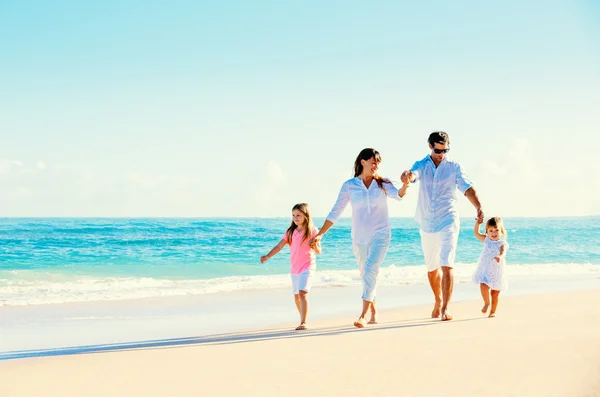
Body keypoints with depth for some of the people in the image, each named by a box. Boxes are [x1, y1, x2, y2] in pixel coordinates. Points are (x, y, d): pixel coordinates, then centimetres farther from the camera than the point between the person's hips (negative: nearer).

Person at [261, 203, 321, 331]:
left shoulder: (312, 230, -7)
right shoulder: (290, 232, 6)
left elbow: (319, 251, -8)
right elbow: (280, 246, -1)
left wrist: (315, 246, -31)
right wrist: (267, 256, -13)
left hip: (307, 266, -6)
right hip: (294, 268, 6)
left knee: (302, 292, -21)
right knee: (296, 296, 13)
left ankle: (303, 323, -21)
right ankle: (303, 321, 29)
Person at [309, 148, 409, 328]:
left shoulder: (383, 183, 1)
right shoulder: (349, 185, 0)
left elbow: (397, 194, -18)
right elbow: (335, 213, 2)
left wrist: (405, 185, -41)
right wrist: (320, 234, -2)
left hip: (380, 235, -2)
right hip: (359, 237, 2)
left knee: (370, 272, -17)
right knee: (366, 275, 11)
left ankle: (363, 316, -21)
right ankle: (373, 313, 27)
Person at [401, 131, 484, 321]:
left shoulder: (454, 167, 0)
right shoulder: (421, 165, 3)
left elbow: (467, 188, -10)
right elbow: (413, 174, -19)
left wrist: (478, 207, -28)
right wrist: (407, 176, -46)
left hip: (448, 222, -3)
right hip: (427, 225, 3)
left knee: (447, 265, -15)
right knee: (432, 268, 15)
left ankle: (445, 308, -16)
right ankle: (438, 301, 37)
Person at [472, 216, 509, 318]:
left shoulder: (502, 244, -12)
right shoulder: (486, 240, 4)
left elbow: (503, 252, -31)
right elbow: (476, 233, 14)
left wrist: (500, 257, -53)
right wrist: (477, 223, -2)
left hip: (497, 272, -3)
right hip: (485, 270, 3)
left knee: (495, 294, 5)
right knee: (483, 287, -16)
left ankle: (493, 311, 21)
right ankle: (486, 303, 11)